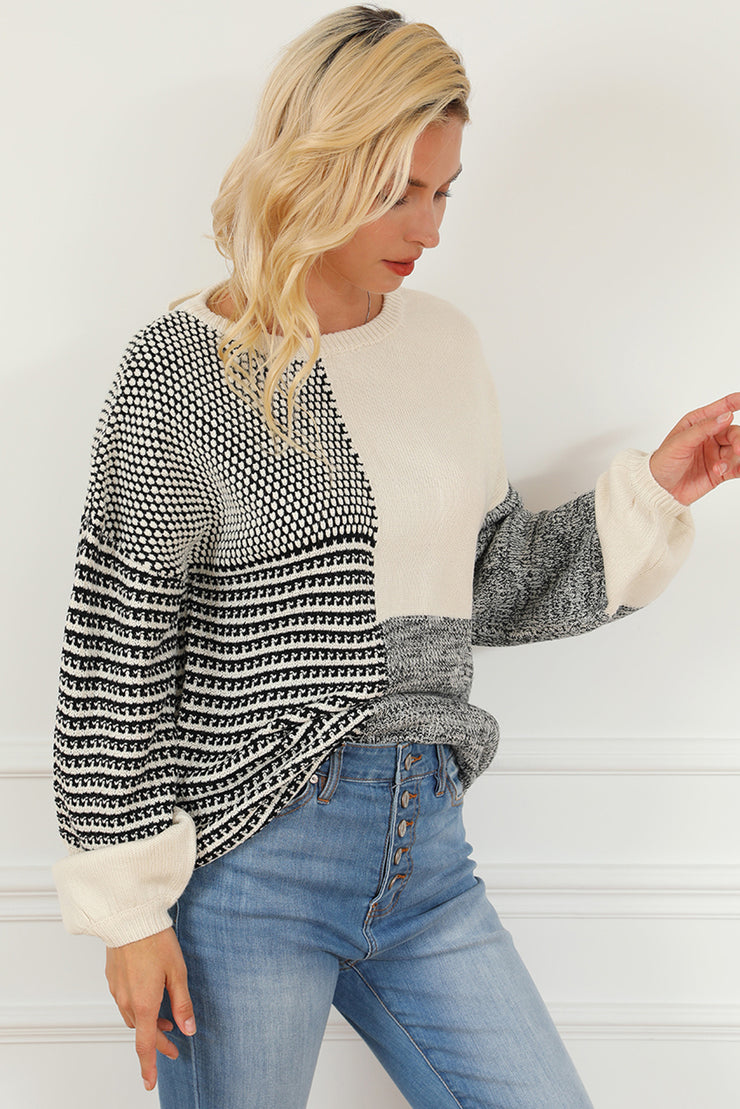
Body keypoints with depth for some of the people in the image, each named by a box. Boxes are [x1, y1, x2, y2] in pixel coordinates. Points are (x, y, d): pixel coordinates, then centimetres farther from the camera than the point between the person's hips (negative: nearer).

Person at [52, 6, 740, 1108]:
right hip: (247, 859, -5)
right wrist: (130, 904, -9)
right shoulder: (186, 372, -10)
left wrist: (652, 491, 5)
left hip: (423, 848, 6)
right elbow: (114, 657, -9)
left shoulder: (445, 344, 8)